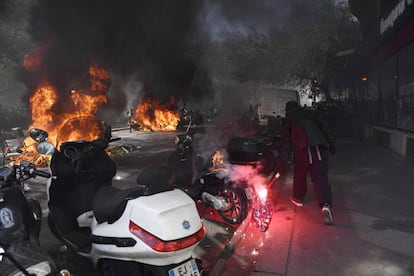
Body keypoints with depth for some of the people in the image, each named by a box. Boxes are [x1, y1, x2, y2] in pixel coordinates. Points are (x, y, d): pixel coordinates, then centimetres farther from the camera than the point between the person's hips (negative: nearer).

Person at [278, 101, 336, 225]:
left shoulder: (288, 119, 15)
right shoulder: (311, 113, 22)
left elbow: (286, 139, 8)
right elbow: (325, 128, 15)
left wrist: (284, 157, 6)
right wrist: (331, 144, 18)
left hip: (301, 149, -1)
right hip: (319, 148, 1)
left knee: (299, 175, 20)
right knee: (320, 177, -4)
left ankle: (298, 198, 37)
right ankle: (326, 205, -22)